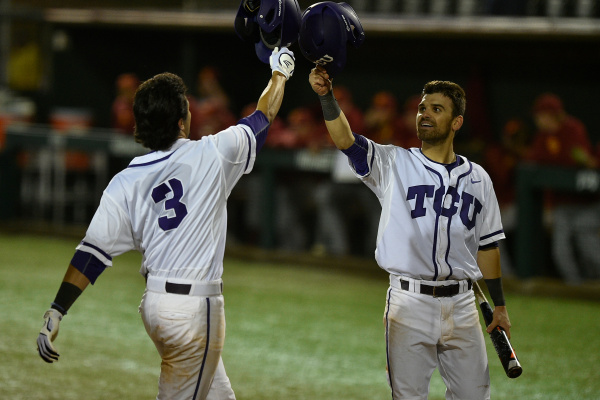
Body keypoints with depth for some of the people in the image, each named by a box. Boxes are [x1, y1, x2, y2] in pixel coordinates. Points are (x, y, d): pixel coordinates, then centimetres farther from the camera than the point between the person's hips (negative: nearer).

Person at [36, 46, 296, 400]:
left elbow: (92, 253, -6)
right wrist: (280, 72, 26)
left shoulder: (125, 183, 0)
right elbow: (263, 118, 8)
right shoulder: (211, 155, -9)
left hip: (155, 303, 6)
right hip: (195, 309, -6)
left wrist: (56, 312, -4)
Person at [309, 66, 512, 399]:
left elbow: (487, 245, 14)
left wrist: (499, 305, 14)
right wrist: (326, 96, -31)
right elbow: (345, 140, -15)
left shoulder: (477, 178, 9)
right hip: (409, 303, -2)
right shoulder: (394, 164, 1)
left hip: (460, 305, 2)